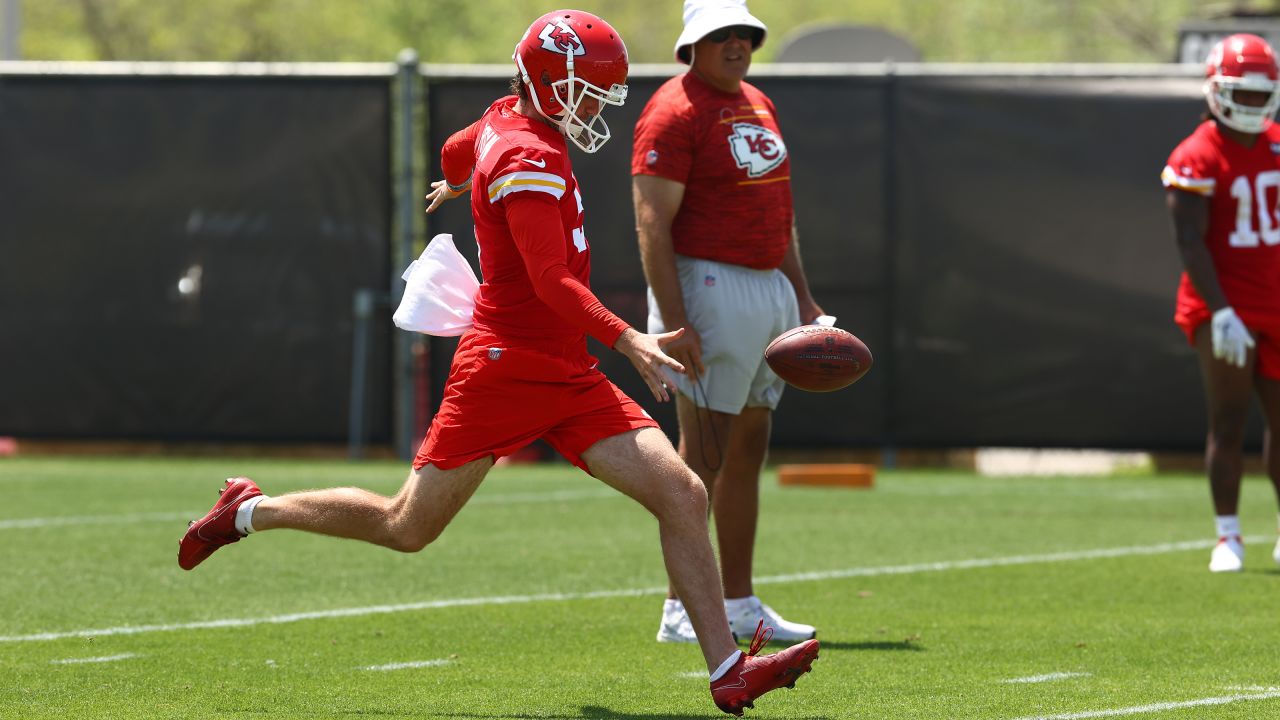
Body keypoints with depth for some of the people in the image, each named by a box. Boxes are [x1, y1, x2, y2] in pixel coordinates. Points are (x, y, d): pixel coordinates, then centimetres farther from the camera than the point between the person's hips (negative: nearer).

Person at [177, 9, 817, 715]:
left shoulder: (507, 122, 10)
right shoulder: (530, 159, -18)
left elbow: (456, 154, 35)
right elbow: (552, 281, -27)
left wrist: (458, 184, 58)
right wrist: (626, 339, -36)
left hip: (567, 377, 9)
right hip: (507, 364, -9)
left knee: (681, 494, -6)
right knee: (407, 528, 3)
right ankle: (249, 511, 26)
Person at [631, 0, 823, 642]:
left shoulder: (758, 105, 15)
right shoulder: (675, 113, -13)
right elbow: (652, 226, -17)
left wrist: (802, 299, 20)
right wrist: (674, 324, -23)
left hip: (769, 288, 9)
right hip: (710, 291, -9)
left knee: (748, 450, 12)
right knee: (703, 455, -7)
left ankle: (738, 603, 17)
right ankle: (682, 611, -3)